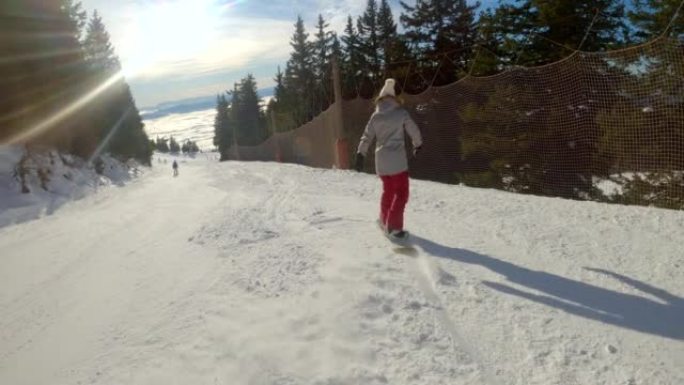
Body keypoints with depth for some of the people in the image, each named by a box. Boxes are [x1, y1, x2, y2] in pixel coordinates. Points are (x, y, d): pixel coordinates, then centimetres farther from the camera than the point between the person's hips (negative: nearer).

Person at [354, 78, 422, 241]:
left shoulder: (375, 116, 6)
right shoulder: (401, 112, -3)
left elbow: (366, 137, 5)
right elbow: (414, 131, 4)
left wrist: (360, 155, 9)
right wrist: (418, 145, 22)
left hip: (381, 159, 5)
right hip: (397, 158, -4)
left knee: (388, 190, 20)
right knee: (401, 192, 2)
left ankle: (384, 220, 30)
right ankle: (394, 227, -4)